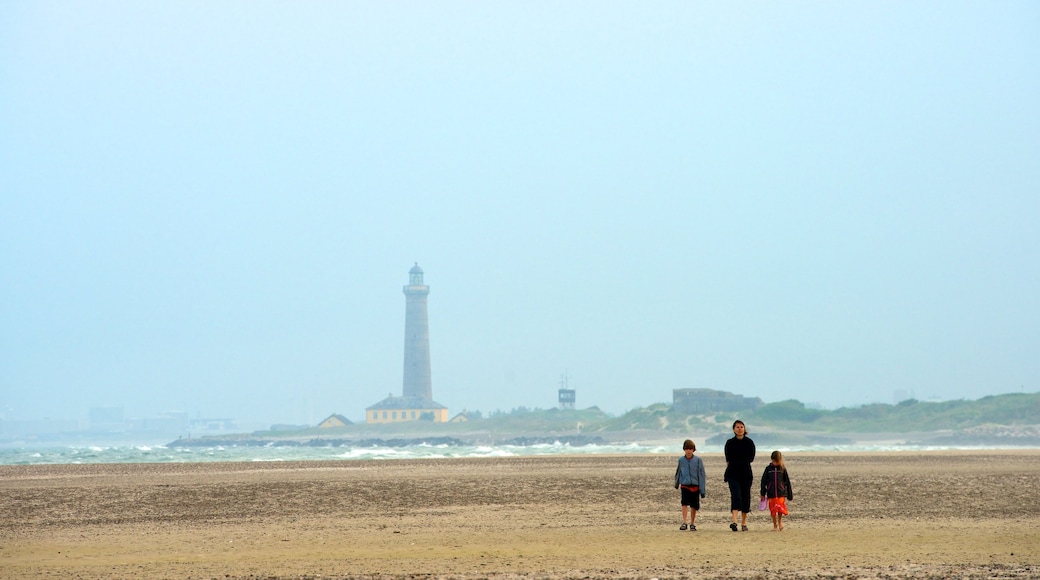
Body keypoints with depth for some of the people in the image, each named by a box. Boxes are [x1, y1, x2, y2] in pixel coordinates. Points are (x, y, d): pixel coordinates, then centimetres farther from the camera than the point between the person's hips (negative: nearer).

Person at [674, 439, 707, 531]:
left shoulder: (698, 460, -2)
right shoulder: (681, 460, 3)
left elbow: (701, 475, 0)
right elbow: (678, 473, 19)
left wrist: (702, 490, -3)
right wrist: (676, 484, 31)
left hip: (695, 486, 0)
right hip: (685, 486, 0)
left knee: (694, 506, 6)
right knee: (685, 503, -16)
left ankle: (692, 524, 19)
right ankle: (684, 522, -19)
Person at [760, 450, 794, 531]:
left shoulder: (782, 469, 3)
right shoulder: (768, 469, 4)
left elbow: (787, 482, 8)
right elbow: (763, 481, 8)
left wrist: (789, 495, 8)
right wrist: (763, 494, 6)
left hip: (781, 493, -1)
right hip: (771, 494, 1)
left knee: (780, 509, -9)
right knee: (773, 510, 2)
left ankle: (780, 522, 16)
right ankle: (775, 526, 16)